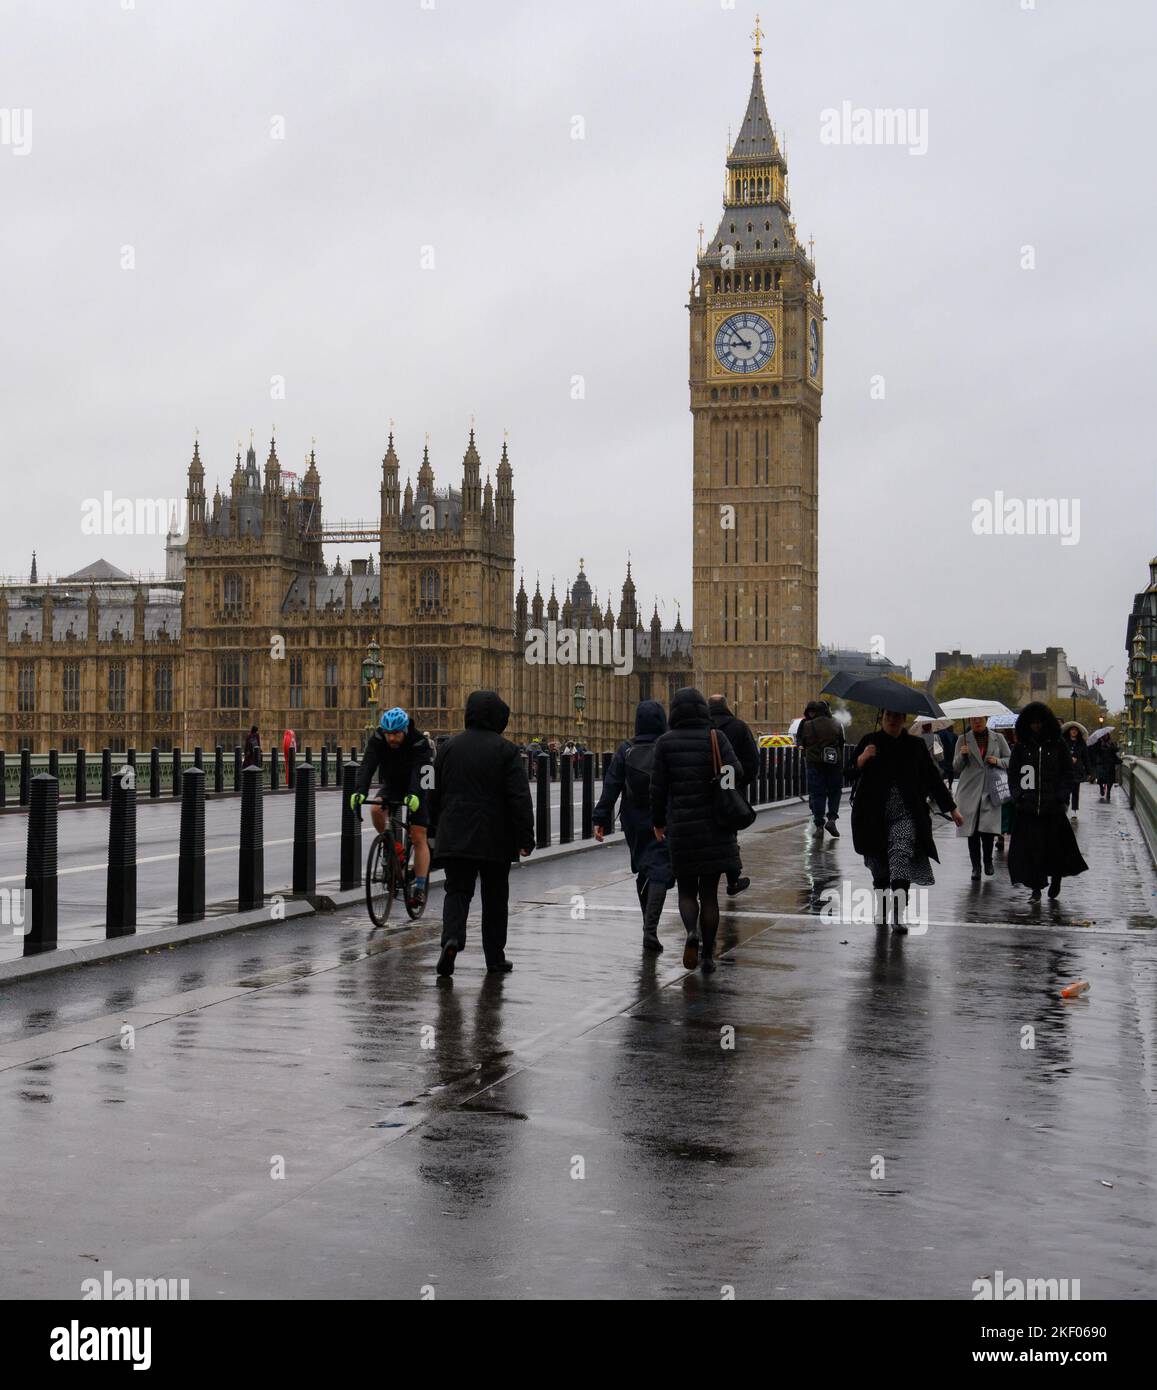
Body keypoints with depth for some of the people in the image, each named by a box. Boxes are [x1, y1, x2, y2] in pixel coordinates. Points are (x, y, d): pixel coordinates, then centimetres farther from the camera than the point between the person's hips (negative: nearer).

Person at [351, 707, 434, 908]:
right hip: (391, 785, 3)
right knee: (376, 810, -29)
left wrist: (414, 795, -62)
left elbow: (420, 772, -43)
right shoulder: (377, 739, -21)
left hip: (417, 792, -3)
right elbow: (367, 766, -33)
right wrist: (360, 792, -50)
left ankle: (420, 887, -7)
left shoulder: (420, 743, -29)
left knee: (418, 838, -10)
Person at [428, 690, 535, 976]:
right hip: (495, 840, -2)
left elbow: (436, 793, 12)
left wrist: (440, 826, 23)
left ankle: (451, 938, -22)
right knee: (495, 897, 10)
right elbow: (519, 797, -11)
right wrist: (525, 837, -7)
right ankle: (495, 958, 16)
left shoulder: (450, 747, 5)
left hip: (455, 837, 2)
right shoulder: (505, 750, -7)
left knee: (457, 891, 5)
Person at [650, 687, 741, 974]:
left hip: (681, 826, -1)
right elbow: (734, 771, -13)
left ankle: (692, 932, -16)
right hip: (714, 825, 1)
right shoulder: (716, 737, -3)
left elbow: (658, 787, -3)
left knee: (686, 891, 12)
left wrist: (658, 822, 9)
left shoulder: (666, 742, -3)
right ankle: (708, 955, 10)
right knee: (709, 893, 10)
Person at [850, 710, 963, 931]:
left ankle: (897, 915, -22)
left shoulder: (915, 745, 8)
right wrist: (863, 759, -21)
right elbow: (852, 773, 0)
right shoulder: (870, 741, 6)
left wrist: (951, 809, 14)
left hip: (906, 815, -1)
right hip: (874, 817, 1)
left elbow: (933, 778, 14)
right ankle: (882, 910, 28)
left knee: (902, 857, -18)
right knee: (879, 866, 7)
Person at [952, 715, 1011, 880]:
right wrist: (961, 755, -11)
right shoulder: (963, 740, 7)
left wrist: (998, 761, -6)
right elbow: (956, 768, 8)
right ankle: (976, 867, 11)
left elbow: (1010, 760, 14)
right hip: (970, 791, 1)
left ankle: (988, 862, 15)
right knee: (972, 831, 1)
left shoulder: (998, 738, 9)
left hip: (991, 791, -1)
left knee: (988, 829, -9)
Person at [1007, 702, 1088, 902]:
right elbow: (1013, 773, 13)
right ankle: (1036, 889, 4)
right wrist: (1018, 795, -1)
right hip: (1027, 808, 1)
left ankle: (1056, 880, 25)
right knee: (1030, 848, -3)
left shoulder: (1058, 745, 5)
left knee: (1056, 846, 2)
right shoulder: (1021, 747, 10)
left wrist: (1061, 798, -5)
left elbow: (1067, 773, 5)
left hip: (1053, 806, -1)